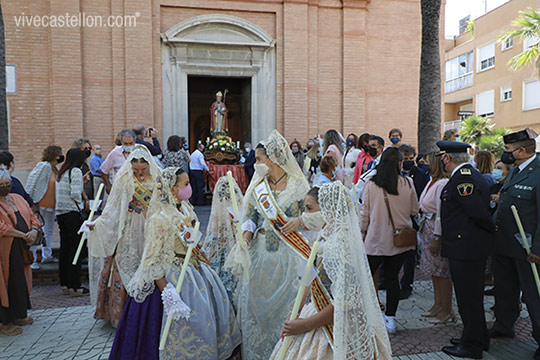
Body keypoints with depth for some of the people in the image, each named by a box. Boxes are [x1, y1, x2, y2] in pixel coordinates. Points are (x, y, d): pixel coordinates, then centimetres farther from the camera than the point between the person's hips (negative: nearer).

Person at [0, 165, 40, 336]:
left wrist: (34, 231, -6)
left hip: (22, 249, 7)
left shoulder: (18, 198, 12)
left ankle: (18, 315, 27)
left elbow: (32, 216, 13)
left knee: (21, 282, 14)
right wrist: (24, 235, -18)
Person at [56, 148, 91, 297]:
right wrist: (82, 204, 0)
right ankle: (75, 286, 1)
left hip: (60, 213, 8)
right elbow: (75, 194, -17)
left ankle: (64, 284, 20)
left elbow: (61, 193, 13)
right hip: (72, 213, -8)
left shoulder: (60, 172, 15)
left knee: (64, 249, 12)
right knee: (76, 250, -3)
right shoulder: (76, 171, -9)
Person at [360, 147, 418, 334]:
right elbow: (414, 210, 5)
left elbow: (365, 213, -3)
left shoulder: (371, 184, -7)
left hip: (376, 238, -2)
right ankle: (390, 318, 17)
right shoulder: (407, 183, -4)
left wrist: (364, 231, 10)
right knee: (392, 277, 10)